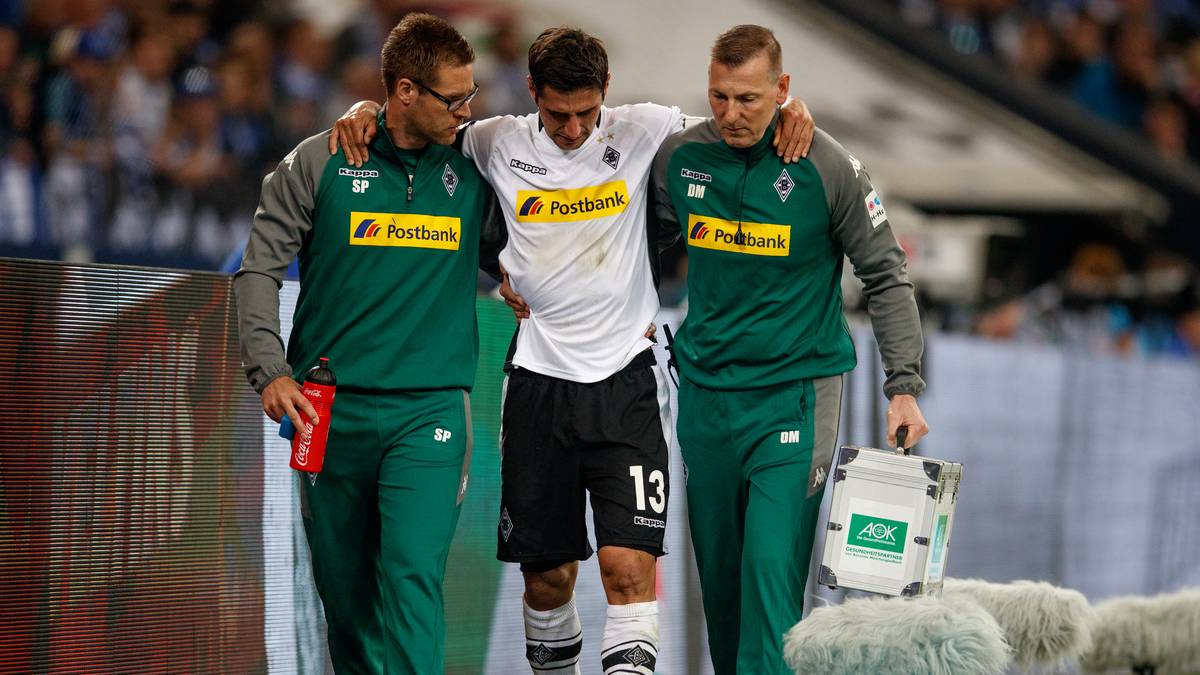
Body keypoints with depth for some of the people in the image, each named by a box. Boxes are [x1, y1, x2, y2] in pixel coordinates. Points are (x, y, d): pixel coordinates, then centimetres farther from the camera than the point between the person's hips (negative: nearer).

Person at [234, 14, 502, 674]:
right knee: (343, 588, 6)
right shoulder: (320, 163, 0)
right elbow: (259, 268, 2)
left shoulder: (474, 166, 6)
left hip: (429, 410, 0)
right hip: (331, 409, 0)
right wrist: (270, 371, -8)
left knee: (412, 578, -16)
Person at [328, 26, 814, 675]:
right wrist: (367, 110, -4)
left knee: (628, 560, -14)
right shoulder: (498, 144, 1)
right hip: (539, 378, 1)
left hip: (625, 380, -1)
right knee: (546, 575, 8)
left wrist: (788, 107, -8)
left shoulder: (641, 132, -1)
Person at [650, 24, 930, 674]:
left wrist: (904, 387, -8)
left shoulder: (827, 168, -10)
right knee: (717, 570, 10)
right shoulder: (679, 156, 0)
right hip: (705, 391, 4)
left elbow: (886, 278, -3)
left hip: (793, 390, -4)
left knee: (772, 568, -15)